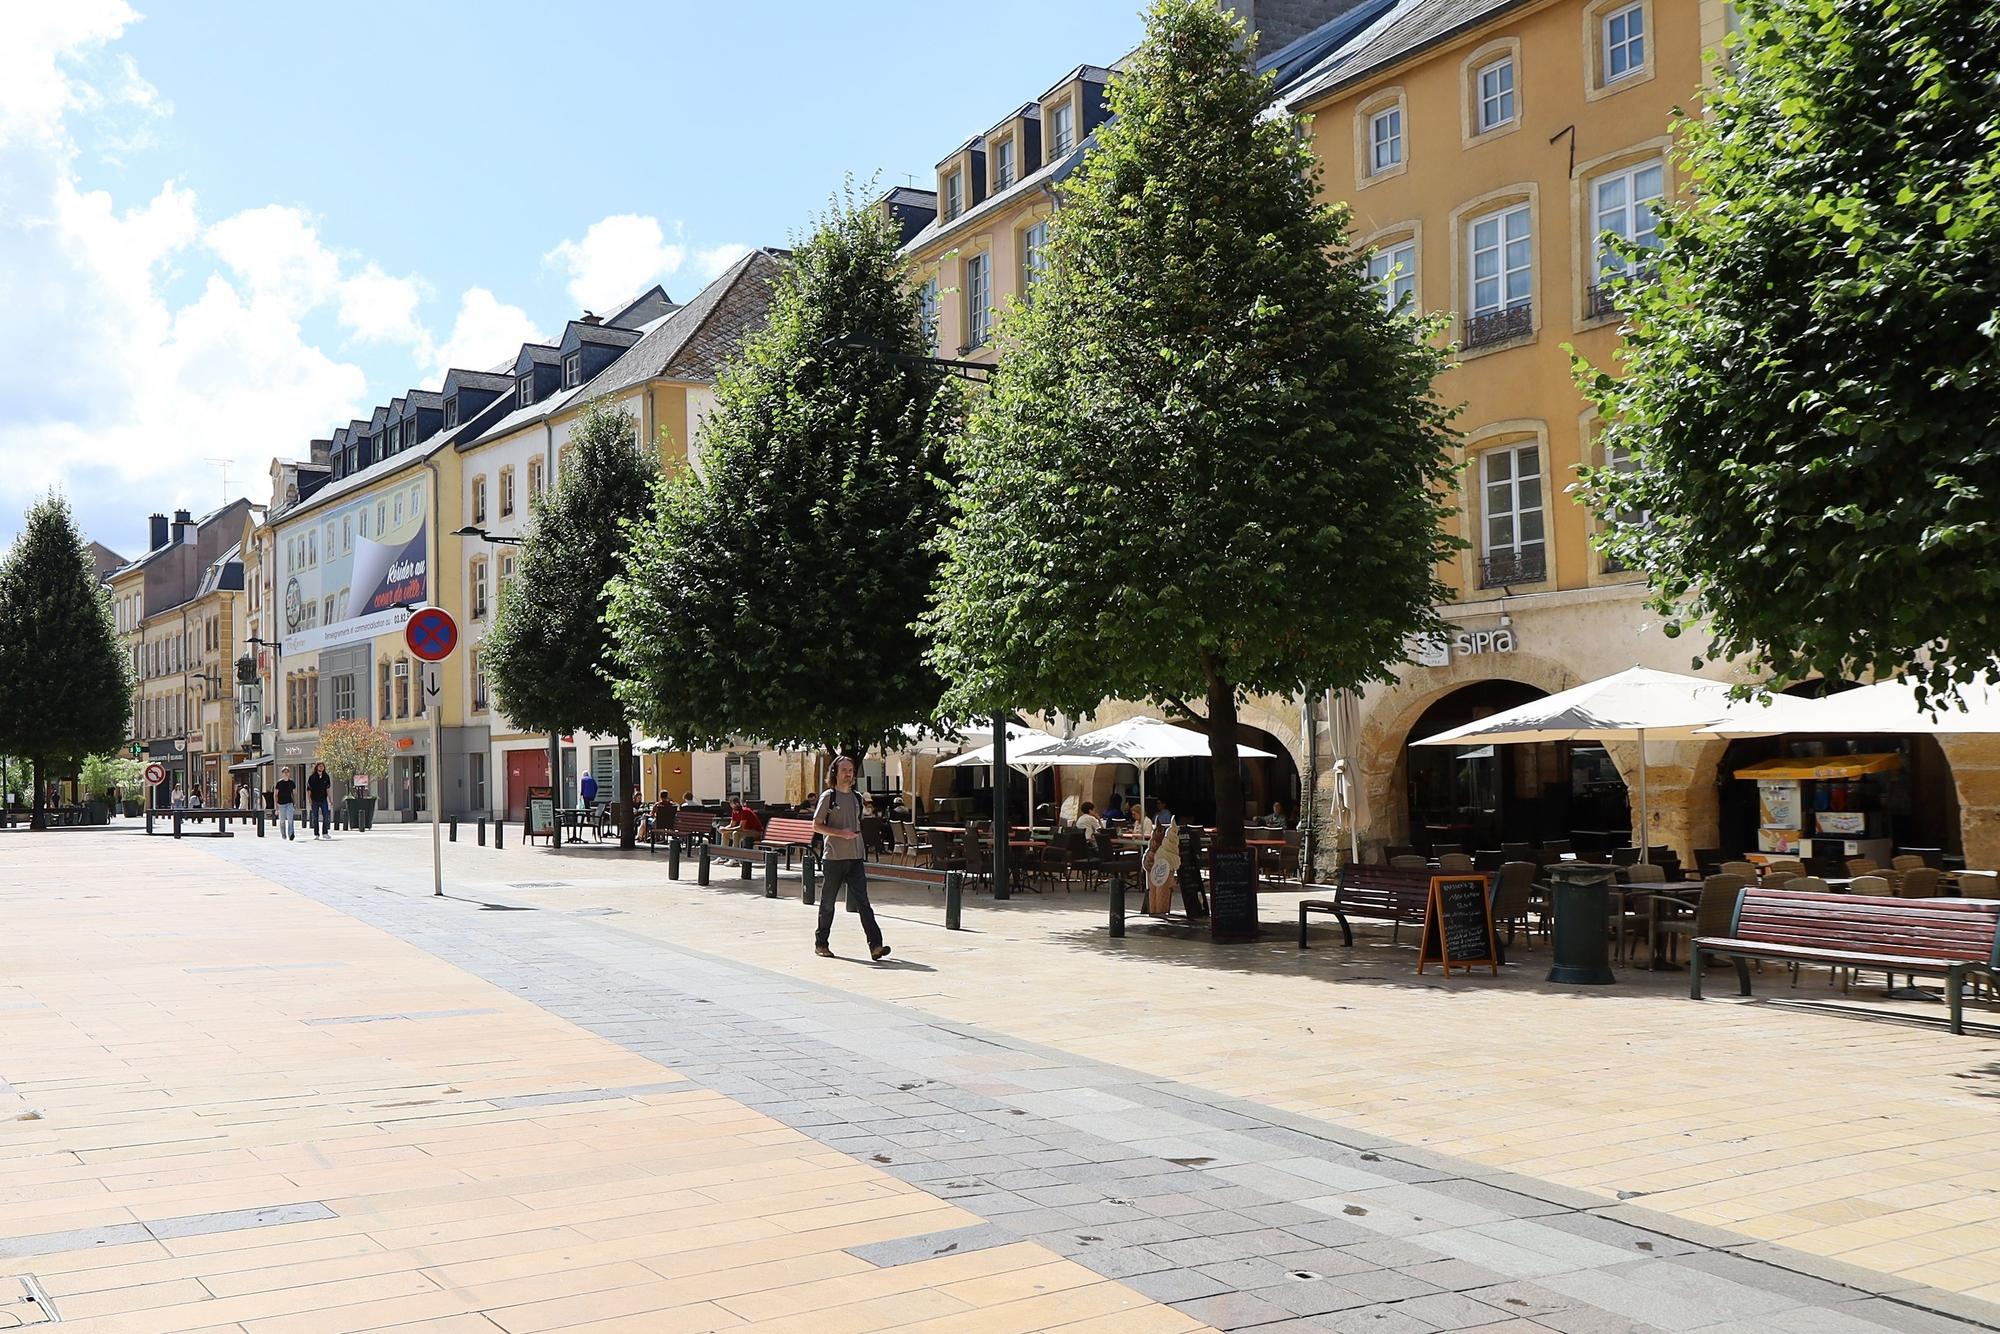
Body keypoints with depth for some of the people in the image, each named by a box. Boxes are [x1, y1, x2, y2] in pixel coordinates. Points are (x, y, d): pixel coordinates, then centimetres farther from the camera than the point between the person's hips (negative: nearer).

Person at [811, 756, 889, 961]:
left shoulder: (856, 798, 14)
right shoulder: (828, 796, -2)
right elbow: (816, 826, -5)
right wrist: (840, 832, -19)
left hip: (855, 858, 4)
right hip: (833, 858, -4)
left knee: (863, 902, -5)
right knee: (828, 903, 6)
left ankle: (875, 945, -14)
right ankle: (821, 944, 20)